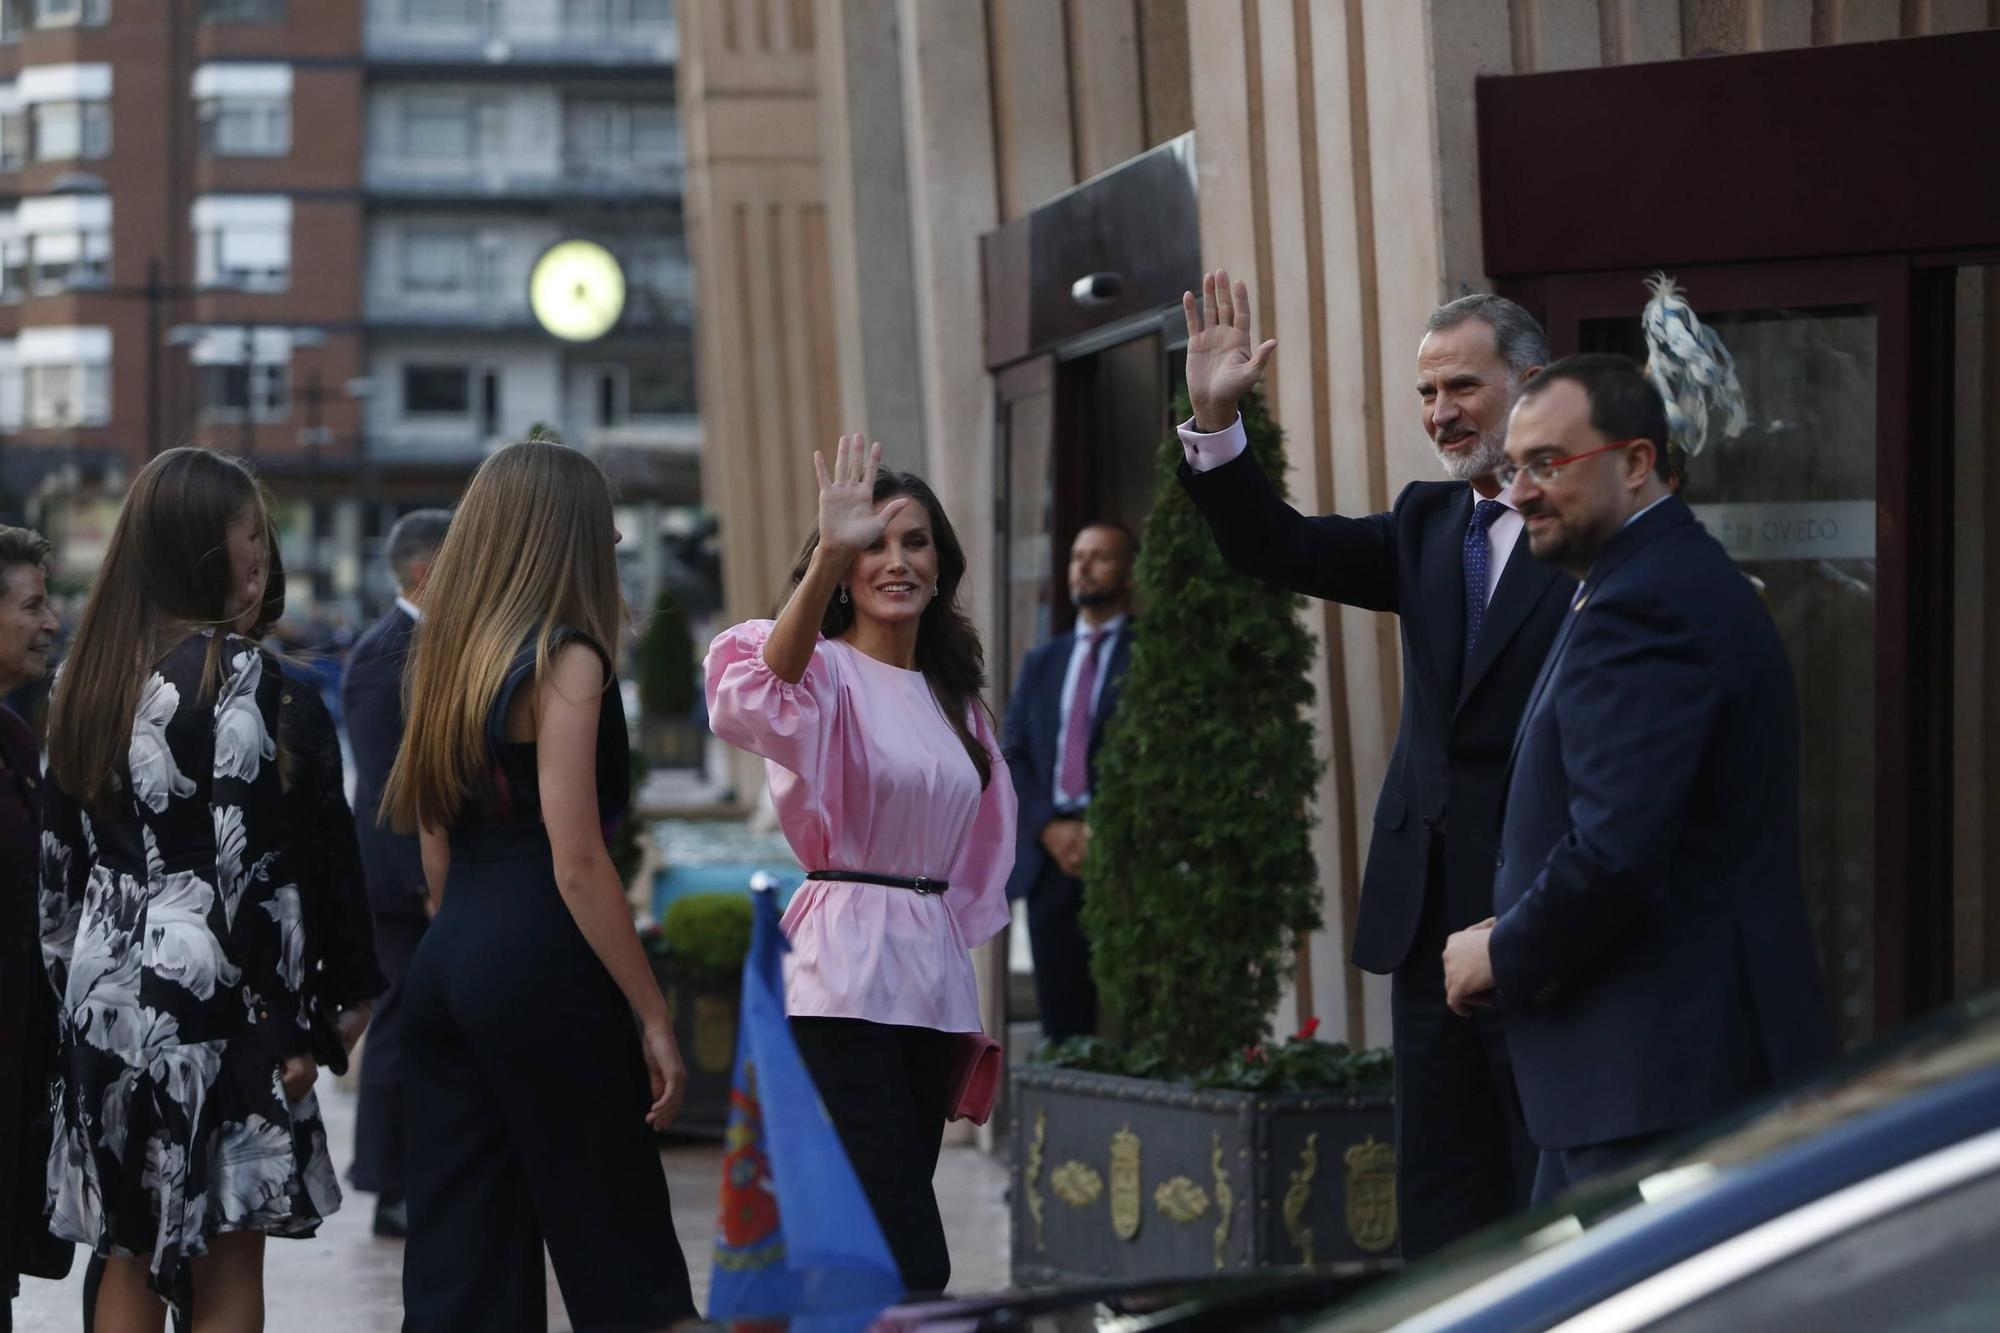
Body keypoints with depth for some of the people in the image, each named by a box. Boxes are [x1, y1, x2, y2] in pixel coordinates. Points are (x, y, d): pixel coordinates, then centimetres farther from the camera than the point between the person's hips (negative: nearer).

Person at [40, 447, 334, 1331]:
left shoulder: (85, 672, 10)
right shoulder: (235, 674, -11)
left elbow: (59, 859, 12)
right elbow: (249, 864, -15)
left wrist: (73, 985, 19)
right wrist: (288, 1023, -11)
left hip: (105, 988, 7)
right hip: (207, 991, -7)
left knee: (128, 1257, 11)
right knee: (228, 1262, 0)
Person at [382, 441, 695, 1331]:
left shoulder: (450, 656, 15)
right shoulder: (565, 661, -8)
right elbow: (577, 864, -14)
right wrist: (653, 1018, -11)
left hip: (445, 961, 8)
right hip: (541, 971, -8)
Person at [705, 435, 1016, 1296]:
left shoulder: (952, 699, 17)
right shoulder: (826, 672, -6)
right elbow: (768, 692, -32)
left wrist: (971, 1022, 20)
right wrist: (828, 557, -46)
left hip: (930, 981, 7)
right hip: (843, 978, -7)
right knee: (912, 1263, -16)